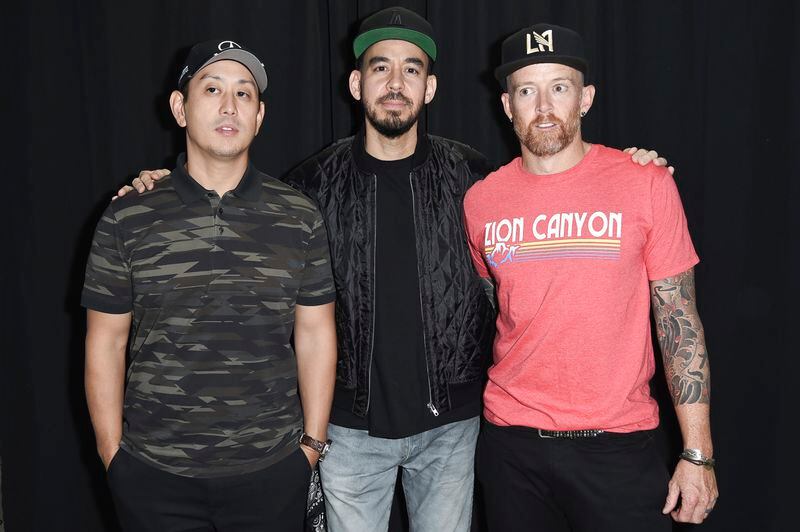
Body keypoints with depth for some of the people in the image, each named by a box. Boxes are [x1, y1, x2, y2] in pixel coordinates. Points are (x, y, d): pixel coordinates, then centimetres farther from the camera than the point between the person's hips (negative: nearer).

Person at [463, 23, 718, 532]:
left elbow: (680, 324, -4)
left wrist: (698, 454, -5)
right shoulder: (481, 200, 1)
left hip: (617, 445, -2)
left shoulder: (647, 186, -6)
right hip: (511, 442, 3)